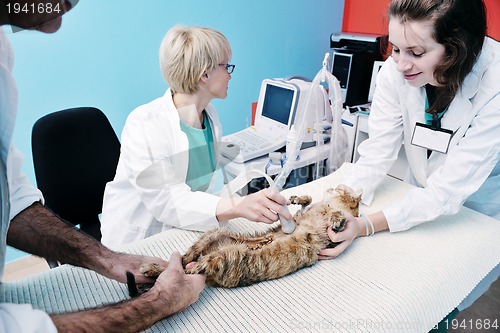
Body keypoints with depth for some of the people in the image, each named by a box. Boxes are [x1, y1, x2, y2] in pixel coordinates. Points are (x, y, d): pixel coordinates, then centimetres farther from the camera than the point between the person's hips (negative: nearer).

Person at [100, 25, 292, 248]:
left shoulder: (210, 115, 1)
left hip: (184, 234, 6)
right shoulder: (145, 125, -21)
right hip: (137, 242, -6)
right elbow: (166, 201, -29)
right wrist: (237, 207, -41)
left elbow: (204, 186, 6)